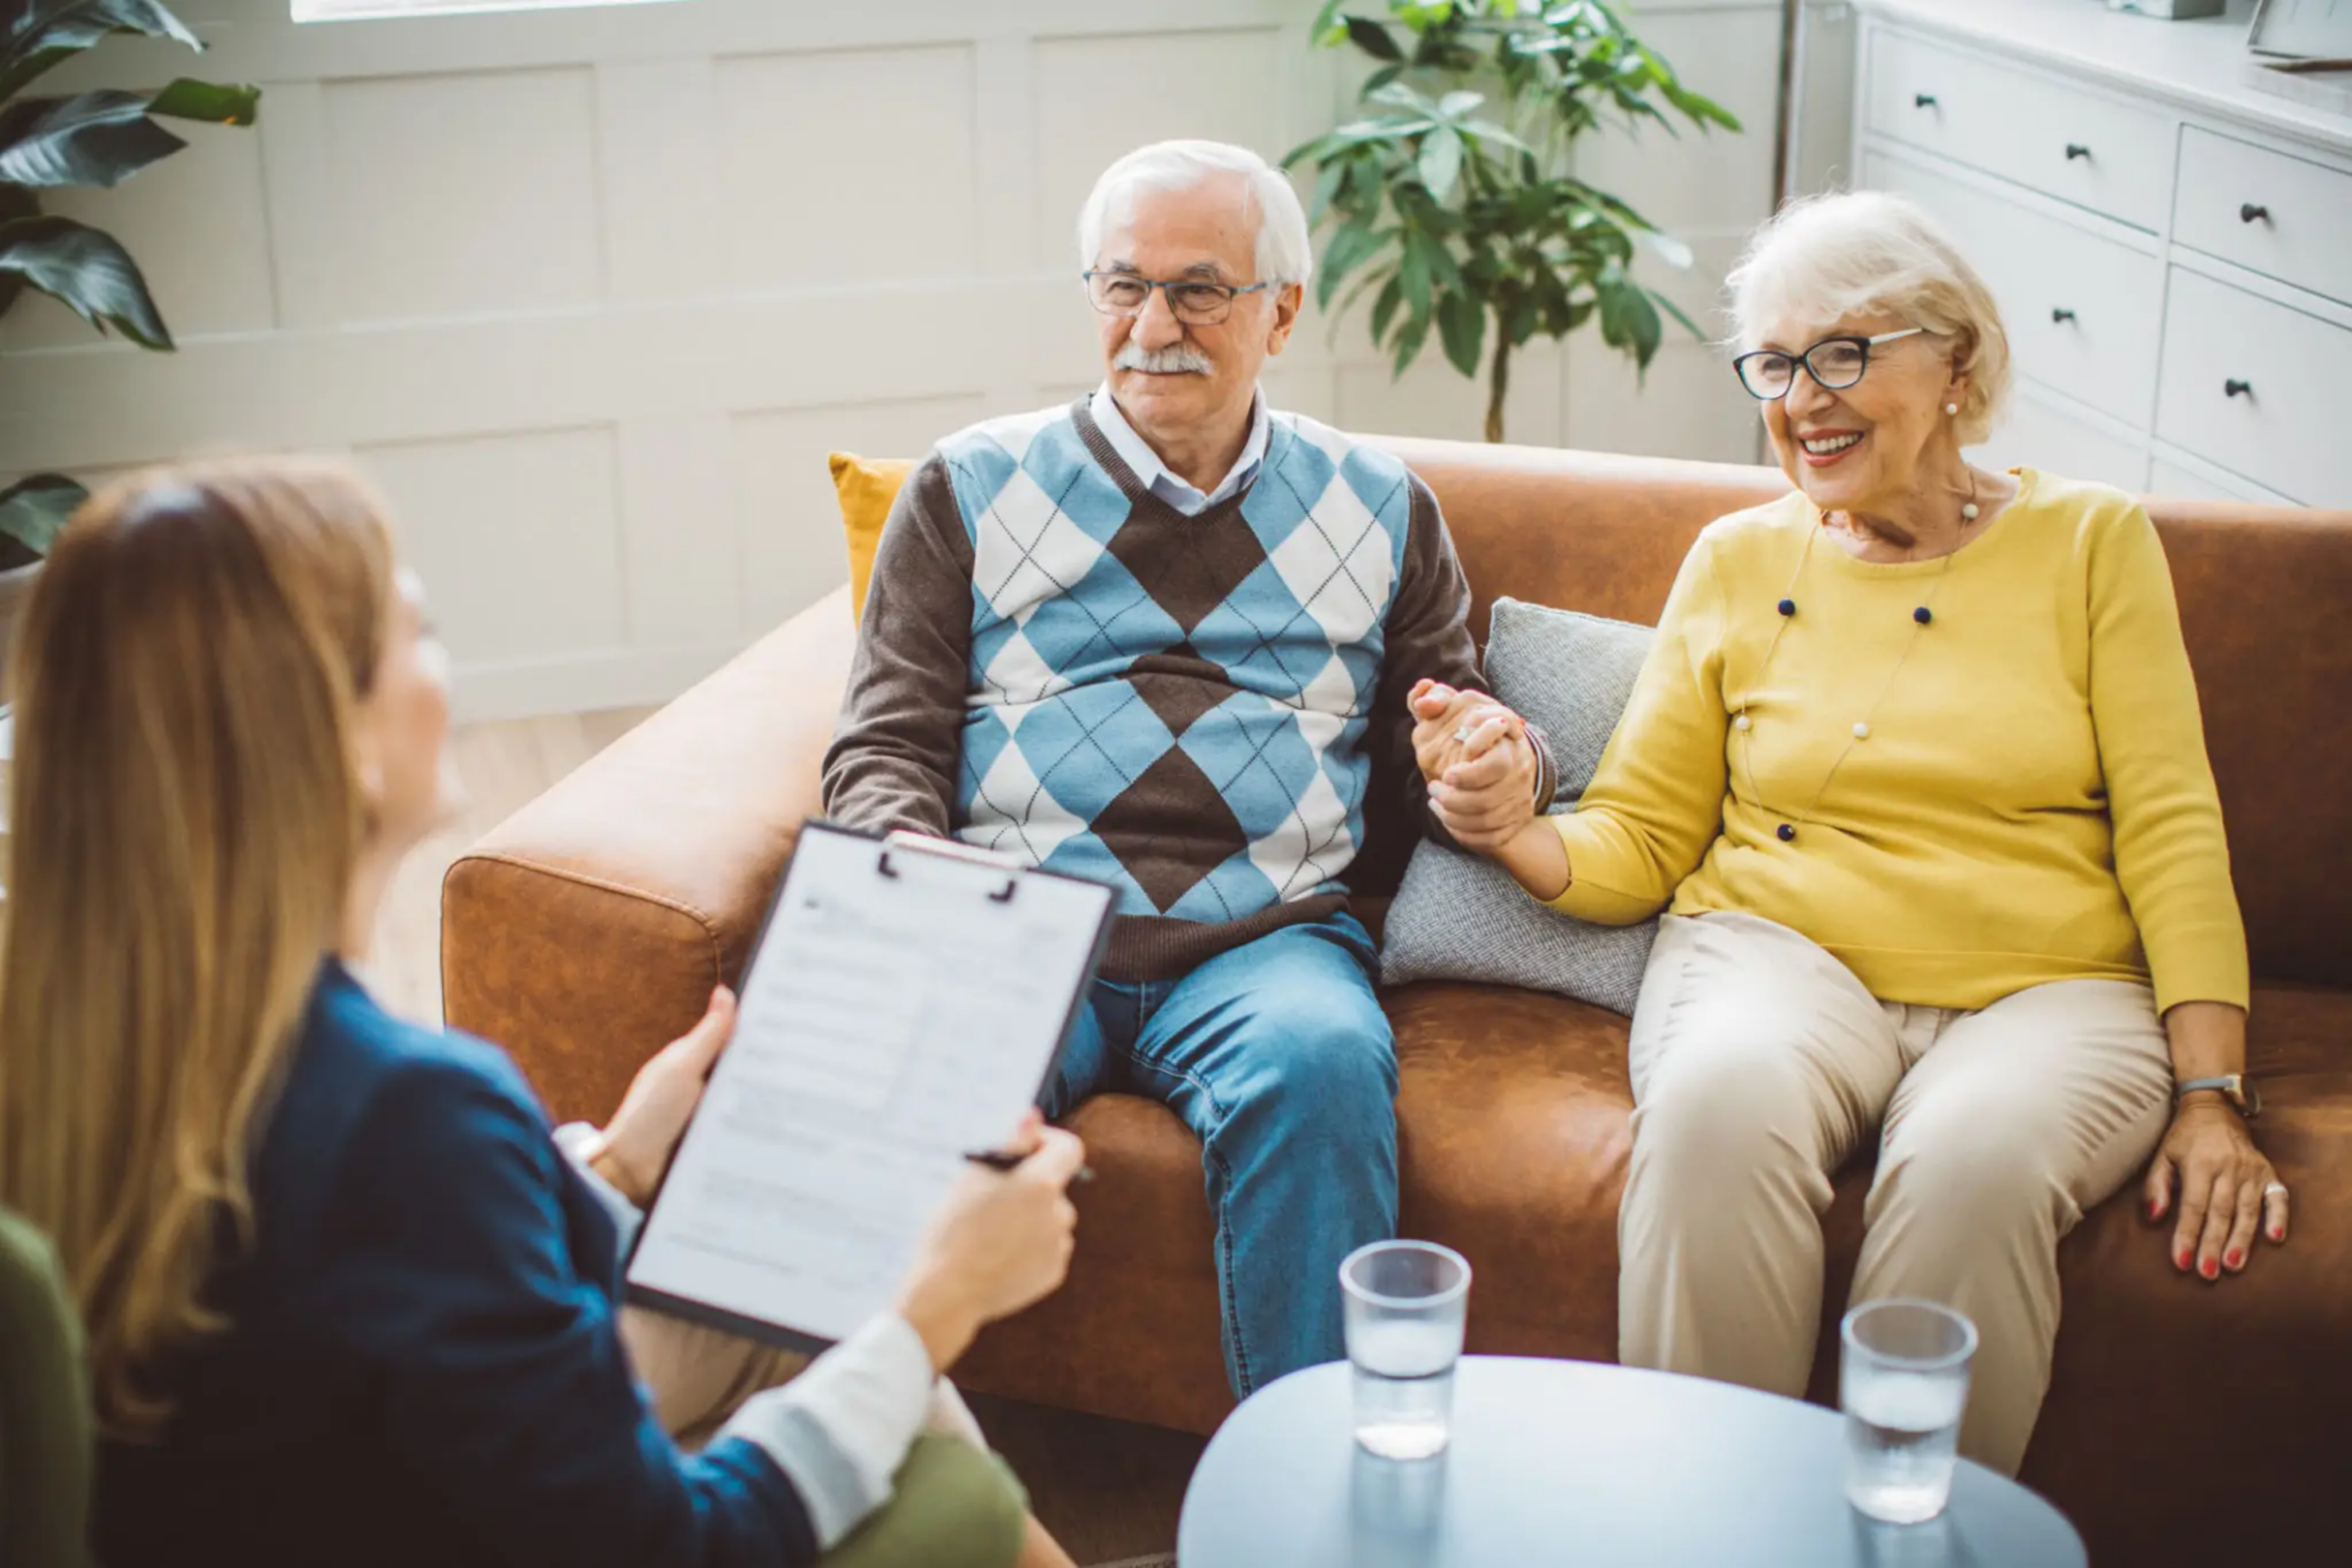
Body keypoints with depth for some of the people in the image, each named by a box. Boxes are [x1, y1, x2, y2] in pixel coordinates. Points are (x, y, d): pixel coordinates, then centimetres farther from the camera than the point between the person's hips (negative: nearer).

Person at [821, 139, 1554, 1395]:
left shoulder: (1379, 510, 20)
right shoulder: (970, 488, 16)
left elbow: (1437, 748, 23)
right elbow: (883, 750, 11)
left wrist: (1494, 758, -3)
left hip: (1262, 938, 1)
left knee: (1323, 1063, -34)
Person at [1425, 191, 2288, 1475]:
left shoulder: (2091, 540, 10)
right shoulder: (1740, 561, 14)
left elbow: (2171, 827, 4)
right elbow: (1639, 842, 13)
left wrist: (2211, 1095, -6)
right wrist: (1512, 835, -11)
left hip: (2045, 987, -1)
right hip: (1780, 950, 1)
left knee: (1973, 1156, -36)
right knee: (1720, 1100, -35)